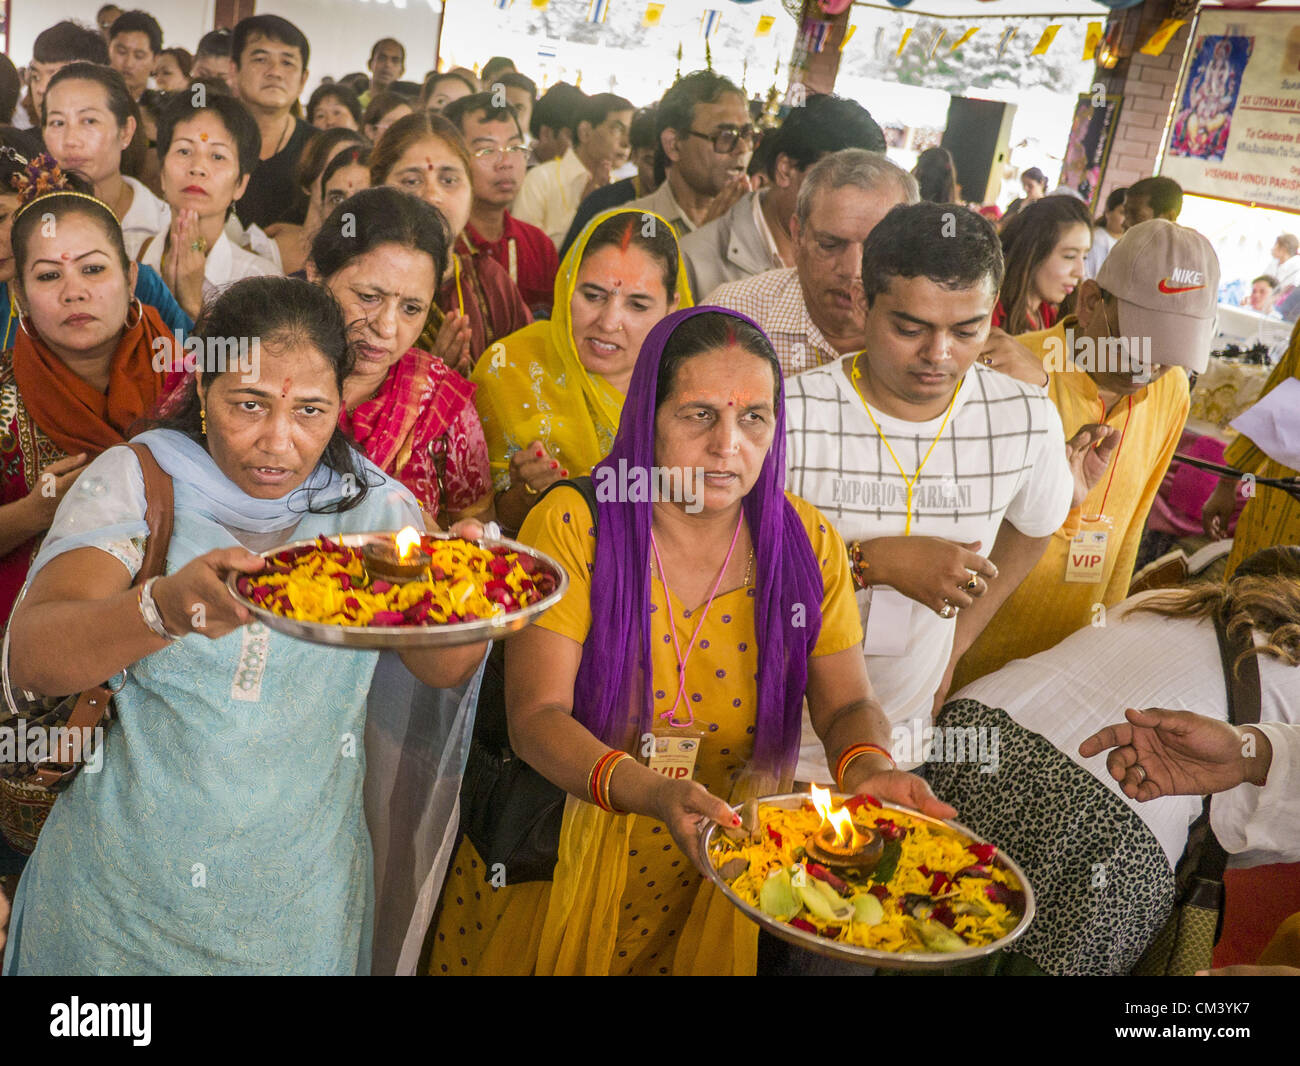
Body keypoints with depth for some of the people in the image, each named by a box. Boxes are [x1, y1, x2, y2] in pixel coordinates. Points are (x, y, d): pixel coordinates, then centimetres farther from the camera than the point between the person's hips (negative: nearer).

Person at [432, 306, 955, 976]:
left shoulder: (807, 542, -6)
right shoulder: (572, 527, -16)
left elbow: (848, 705, -2)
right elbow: (535, 717, -21)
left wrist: (868, 768, -26)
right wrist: (650, 794, -39)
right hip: (565, 866, -2)